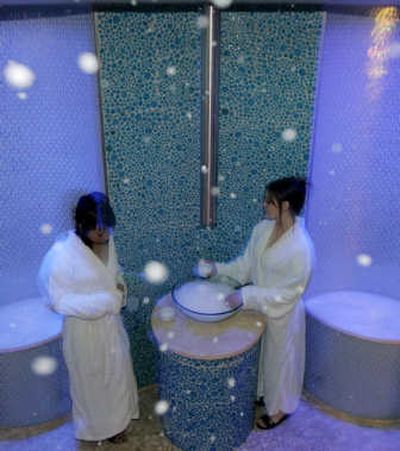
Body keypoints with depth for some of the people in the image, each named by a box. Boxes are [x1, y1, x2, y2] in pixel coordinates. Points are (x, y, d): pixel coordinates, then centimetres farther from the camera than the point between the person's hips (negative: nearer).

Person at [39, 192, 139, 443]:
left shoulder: (107, 241, -7)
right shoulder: (62, 253, -27)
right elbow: (58, 300, -22)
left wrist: (120, 288, -10)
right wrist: (102, 302, -26)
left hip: (111, 322, 6)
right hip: (85, 328, -6)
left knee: (118, 370, 24)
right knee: (92, 380, 16)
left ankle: (119, 415, 51)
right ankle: (101, 426, 43)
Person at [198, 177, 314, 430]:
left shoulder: (301, 247, -31)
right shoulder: (263, 229, -8)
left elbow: (288, 293, -26)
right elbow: (247, 264, 4)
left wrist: (245, 295, -28)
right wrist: (219, 269, -7)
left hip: (282, 314, -7)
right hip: (259, 306, 7)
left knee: (279, 359, 17)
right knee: (260, 354, 27)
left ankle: (280, 408, 43)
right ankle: (262, 392, 54)